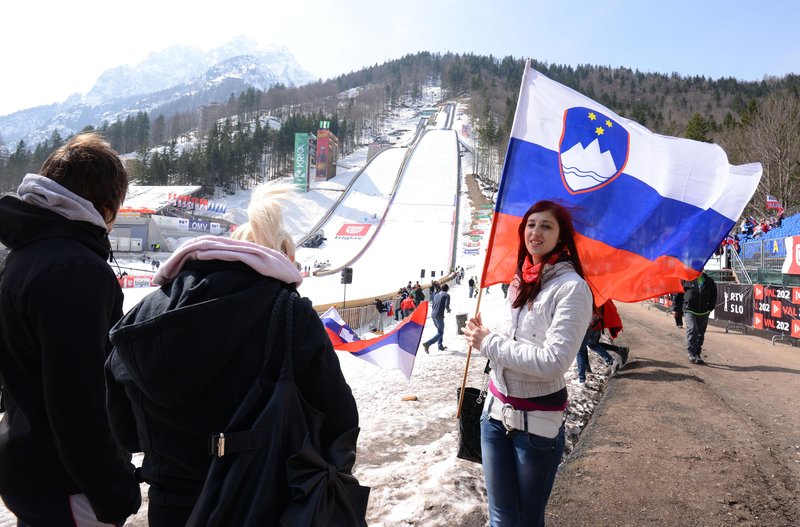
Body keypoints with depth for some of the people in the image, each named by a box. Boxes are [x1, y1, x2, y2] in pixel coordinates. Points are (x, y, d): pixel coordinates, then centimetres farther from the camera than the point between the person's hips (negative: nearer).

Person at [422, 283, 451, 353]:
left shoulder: (436, 295, 17)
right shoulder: (447, 295, -3)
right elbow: (446, 305, -14)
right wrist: (448, 310, 6)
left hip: (433, 315, 7)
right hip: (439, 316, -7)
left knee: (440, 330, 22)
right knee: (440, 333, 0)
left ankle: (440, 346, 25)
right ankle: (427, 344, -15)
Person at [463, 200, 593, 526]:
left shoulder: (572, 288, -14)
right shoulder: (520, 281, 8)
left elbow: (554, 361, -23)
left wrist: (489, 343, -15)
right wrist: (483, 336, -2)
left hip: (538, 419, -6)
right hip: (496, 410, 6)